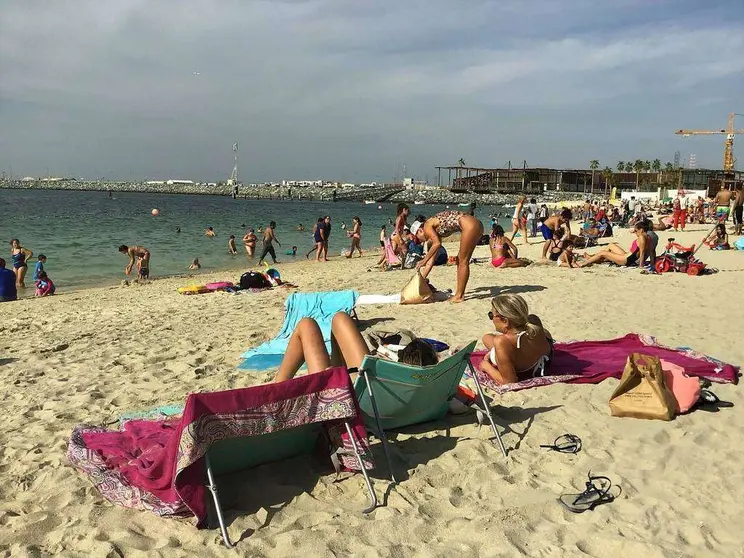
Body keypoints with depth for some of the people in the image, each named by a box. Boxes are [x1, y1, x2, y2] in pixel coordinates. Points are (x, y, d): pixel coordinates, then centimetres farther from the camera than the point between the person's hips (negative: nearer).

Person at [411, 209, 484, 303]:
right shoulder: (434, 232, 23)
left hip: (470, 225, -9)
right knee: (460, 260, 15)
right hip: (475, 226, 9)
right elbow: (431, 261, 26)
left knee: (463, 261, -3)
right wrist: (421, 278, 28)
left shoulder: (427, 226, 1)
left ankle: (459, 296, 2)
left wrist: (424, 261, -10)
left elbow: (437, 244, -17)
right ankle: (459, 292, 18)